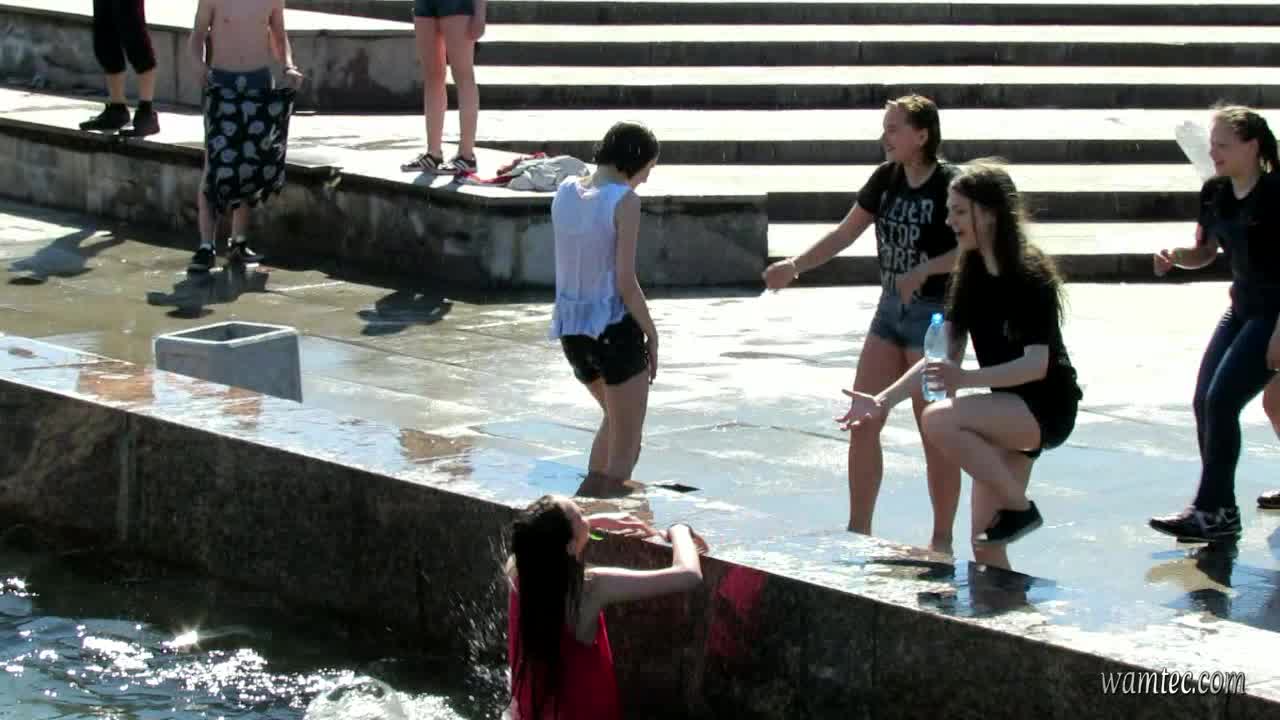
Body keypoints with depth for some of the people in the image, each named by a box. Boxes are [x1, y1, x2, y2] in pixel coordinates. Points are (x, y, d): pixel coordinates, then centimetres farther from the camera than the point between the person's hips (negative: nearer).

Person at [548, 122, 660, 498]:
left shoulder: (565, 191, 3)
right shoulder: (624, 200, -14)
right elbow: (625, 281, -14)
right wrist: (651, 334, -7)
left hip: (571, 326, 7)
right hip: (614, 326, -7)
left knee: (616, 421, 30)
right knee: (626, 444, 6)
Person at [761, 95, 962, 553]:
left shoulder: (950, 185, -15)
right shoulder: (886, 179, 4)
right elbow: (845, 233, 12)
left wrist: (924, 270, -31)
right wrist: (795, 266, 3)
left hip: (934, 313, -7)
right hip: (890, 309, 7)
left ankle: (942, 541, 8)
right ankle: (858, 530, 15)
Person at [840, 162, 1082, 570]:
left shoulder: (1031, 276, -18)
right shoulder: (971, 277, 4)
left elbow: (1037, 364, -24)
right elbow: (945, 355, 5)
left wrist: (967, 379, -35)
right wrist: (885, 400, -5)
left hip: (1047, 408, -8)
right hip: (1009, 412, 8)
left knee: (938, 420, -29)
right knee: (985, 545, 3)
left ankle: (1019, 507, -14)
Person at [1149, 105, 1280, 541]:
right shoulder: (1214, 194, 3)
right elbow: (1205, 252, 16)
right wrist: (1175, 257, -7)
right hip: (1243, 309, 8)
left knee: (1221, 401, -14)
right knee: (1205, 402, 3)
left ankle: (1213, 512, -7)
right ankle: (1217, 508, 13)